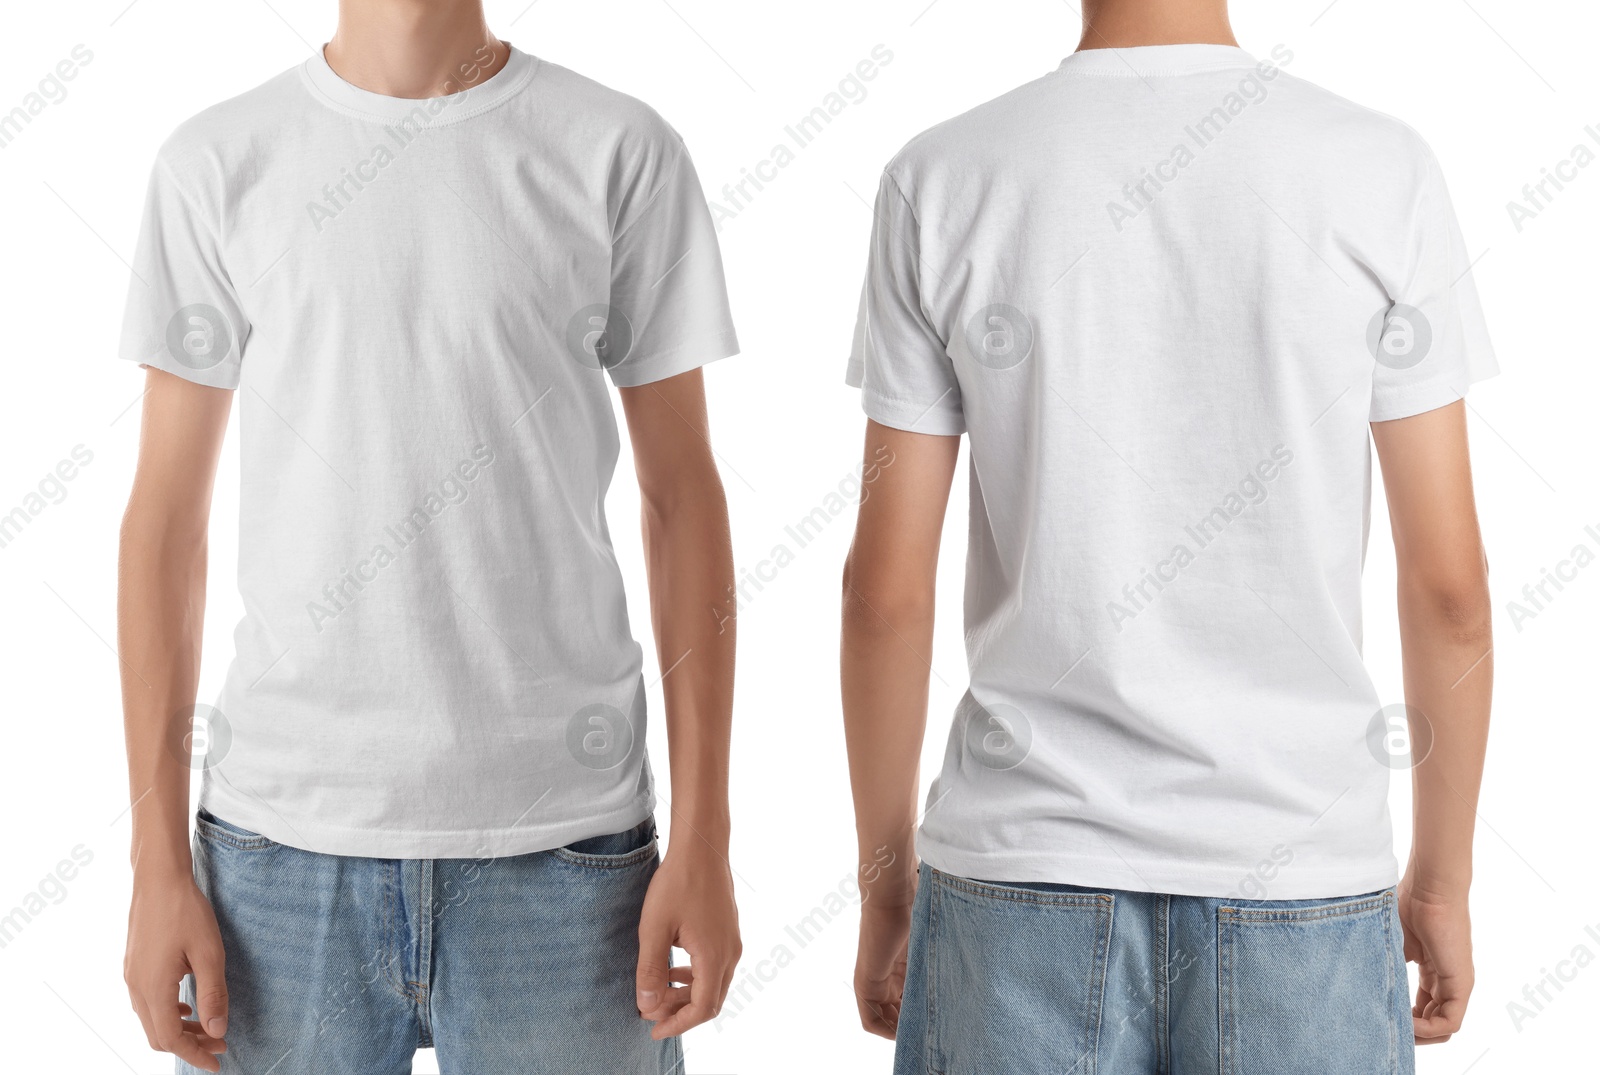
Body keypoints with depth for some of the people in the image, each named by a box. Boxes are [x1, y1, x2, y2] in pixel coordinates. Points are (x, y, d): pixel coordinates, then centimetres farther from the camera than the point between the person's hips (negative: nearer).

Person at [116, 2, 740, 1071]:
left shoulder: (623, 151, 1)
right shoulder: (219, 162, 3)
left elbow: (683, 493, 2)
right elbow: (168, 514, 5)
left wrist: (703, 841, -2)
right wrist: (160, 860, 1)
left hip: (561, 841, 0)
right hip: (283, 837, 1)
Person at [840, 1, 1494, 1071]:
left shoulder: (941, 181, -6)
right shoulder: (1384, 172, -6)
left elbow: (886, 582, -4)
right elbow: (1450, 580, -4)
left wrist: (886, 869, 9)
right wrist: (1443, 878, 9)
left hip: (1027, 867, 0)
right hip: (1301, 873, 0)